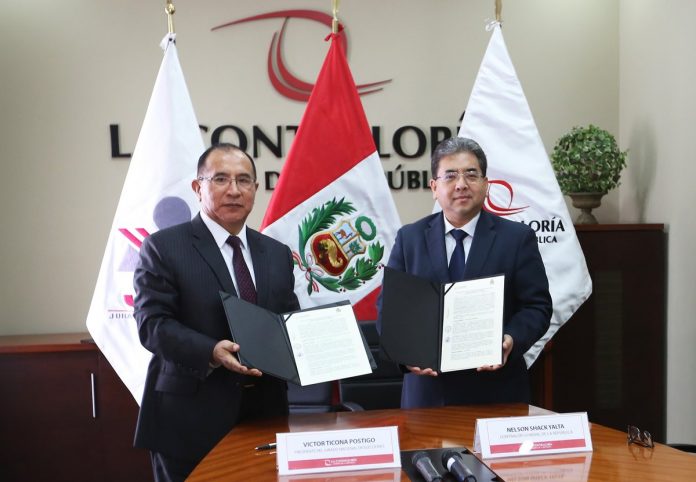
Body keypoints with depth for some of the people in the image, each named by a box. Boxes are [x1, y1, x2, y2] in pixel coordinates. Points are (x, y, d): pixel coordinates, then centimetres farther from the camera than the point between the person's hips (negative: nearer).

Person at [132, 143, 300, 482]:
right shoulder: (163, 247, -5)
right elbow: (152, 323, -12)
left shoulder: (277, 254, 11)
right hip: (191, 418, -4)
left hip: (264, 412, 5)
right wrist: (211, 352, -26)